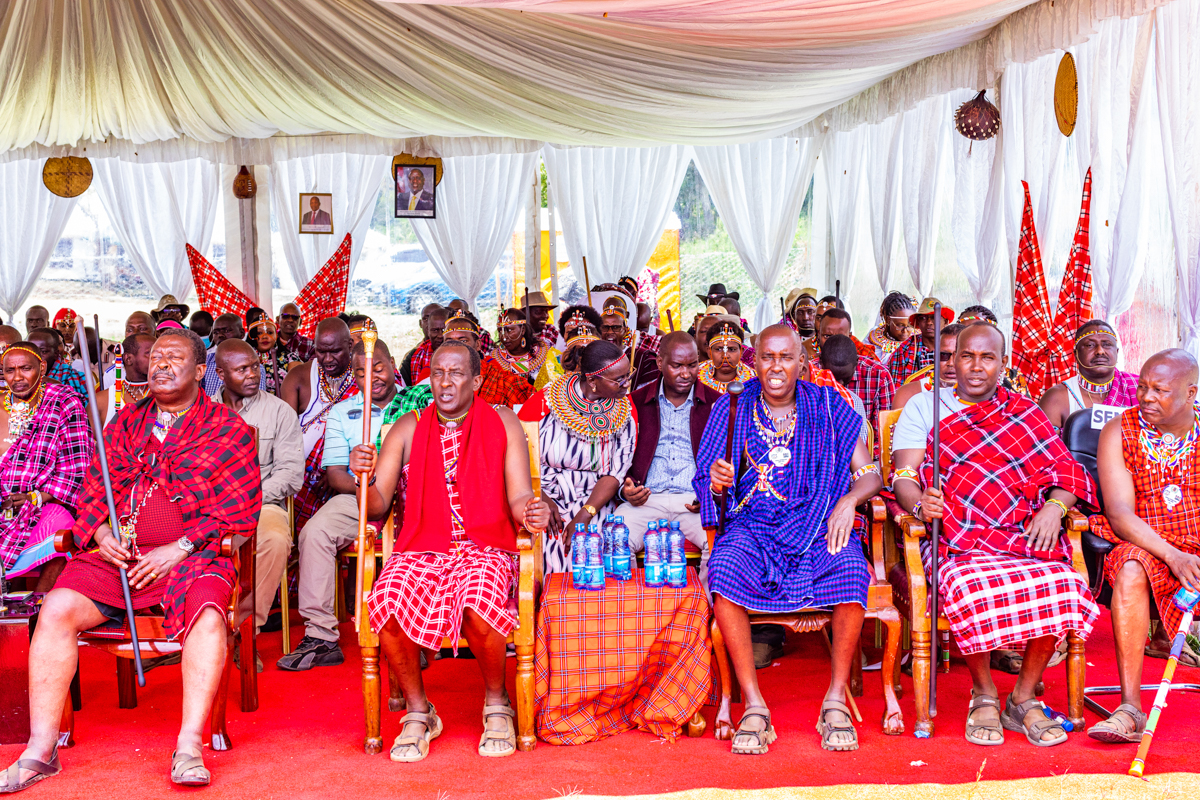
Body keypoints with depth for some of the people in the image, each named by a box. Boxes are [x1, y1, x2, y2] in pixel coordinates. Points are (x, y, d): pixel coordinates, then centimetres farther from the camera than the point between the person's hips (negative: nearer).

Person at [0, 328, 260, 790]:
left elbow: (238, 510, -3)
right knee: (57, 607, -19)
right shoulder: (127, 423, 20)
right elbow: (94, 488, 19)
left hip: (192, 557, -4)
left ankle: (189, 748, -31)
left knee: (207, 612, -34)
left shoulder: (228, 429, 5)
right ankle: (40, 751, -14)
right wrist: (101, 533, -3)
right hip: (116, 556, 4)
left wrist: (178, 550, -13)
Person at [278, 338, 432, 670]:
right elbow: (334, 474, 8)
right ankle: (320, 637, -20)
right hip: (357, 498, 2)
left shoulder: (423, 397, 11)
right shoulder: (342, 413, 16)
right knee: (314, 532, -24)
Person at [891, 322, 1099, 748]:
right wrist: (919, 505, -20)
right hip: (956, 540, -2)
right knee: (974, 589, -35)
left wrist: (1055, 506, -9)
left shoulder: (1025, 412, 21)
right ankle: (984, 695, -9)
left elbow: (1067, 470, 13)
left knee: (1061, 585, -28)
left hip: (1026, 536, 3)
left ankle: (1024, 698, -8)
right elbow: (903, 477, 4)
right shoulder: (924, 406, 15)